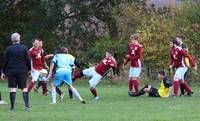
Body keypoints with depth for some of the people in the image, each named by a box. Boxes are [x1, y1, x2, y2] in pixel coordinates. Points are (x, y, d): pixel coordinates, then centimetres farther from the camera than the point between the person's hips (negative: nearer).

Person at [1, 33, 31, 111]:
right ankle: (27, 106, -6)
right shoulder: (24, 48, -1)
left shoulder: (8, 49, 0)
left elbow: (5, 61, 3)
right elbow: (28, 60, 0)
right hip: (22, 71, 0)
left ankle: (12, 107, 0)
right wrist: (29, 70, 12)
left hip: (11, 71, 0)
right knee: (24, 88, 2)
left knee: (12, 89, 1)